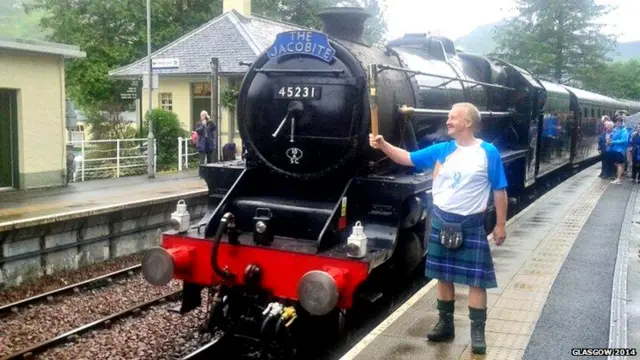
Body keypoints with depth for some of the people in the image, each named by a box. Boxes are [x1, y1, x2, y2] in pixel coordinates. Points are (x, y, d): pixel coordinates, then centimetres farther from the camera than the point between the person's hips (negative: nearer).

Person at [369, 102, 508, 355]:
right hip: (441, 221, 4)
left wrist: (500, 225, -4)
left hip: (471, 224, -4)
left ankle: (477, 332, 14)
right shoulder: (441, 150, 2)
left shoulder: (488, 153, -8)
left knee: (476, 279, 2)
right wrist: (383, 145, -11)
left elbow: (499, 191, -4)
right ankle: (445, 324, 28)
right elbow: (407, 158, 4)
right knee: (443, 275, 13)